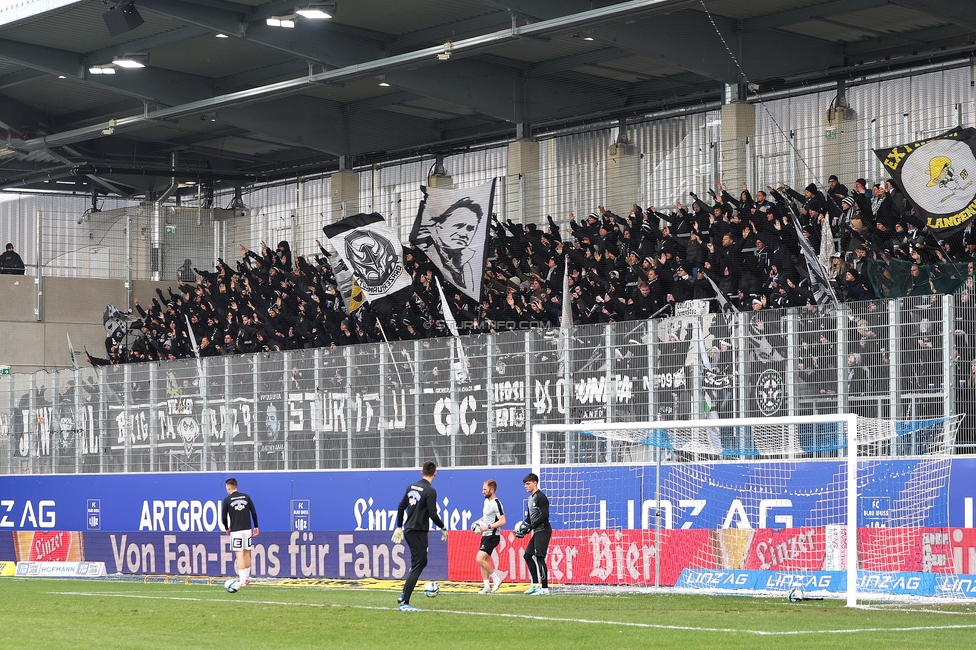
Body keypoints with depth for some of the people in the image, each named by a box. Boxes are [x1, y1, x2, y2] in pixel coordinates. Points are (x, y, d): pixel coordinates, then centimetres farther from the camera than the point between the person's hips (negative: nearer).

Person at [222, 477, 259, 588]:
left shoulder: (227, 500, -3)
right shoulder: (246, 497, 6)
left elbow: (224, 517, 1)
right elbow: (254, 512, 4)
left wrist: (227, 529, 17)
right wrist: (256, 527, 13)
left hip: (235, 530, -4)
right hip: (247, 529, 4)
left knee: (239, 555, -6)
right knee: (247, 553, 14)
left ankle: (242, 580, -13)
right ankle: (247, 578, 22)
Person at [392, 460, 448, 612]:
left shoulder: (412, 486, 8)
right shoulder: (430, 491, -14)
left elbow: (401, 507, 13)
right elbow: (433, 514, -19)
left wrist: (399, 527, 21)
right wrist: (443, 528, -4)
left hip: (408, 530, 8)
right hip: (418, 532, -8)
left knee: (421, 562, 21)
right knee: (417, 566, -4)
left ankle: (404, 595, 19)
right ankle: (404, 603, -8)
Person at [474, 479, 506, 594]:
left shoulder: (496, 504, -17)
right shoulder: (486, 501, 12)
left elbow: (502, 521, -22)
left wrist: (488, 527, -24)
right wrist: (479, 521, 12)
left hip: (492, 536, -10)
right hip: (485, 535, 10)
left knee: (480, 559, -17)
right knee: (484, 561, 9)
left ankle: (496, 578, -5)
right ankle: (487, 586, 12)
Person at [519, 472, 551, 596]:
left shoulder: (541, 497, -13)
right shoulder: (530, 498, 17)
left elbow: (545, 516, -20)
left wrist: (531, 526, -19)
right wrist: (524, 525, 6)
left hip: (543, 531, -10)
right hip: (536, 532, 10)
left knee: (539, 557, -12)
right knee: (527, 555, 11)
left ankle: (545, 588, -10)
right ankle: (535, 584, 17)